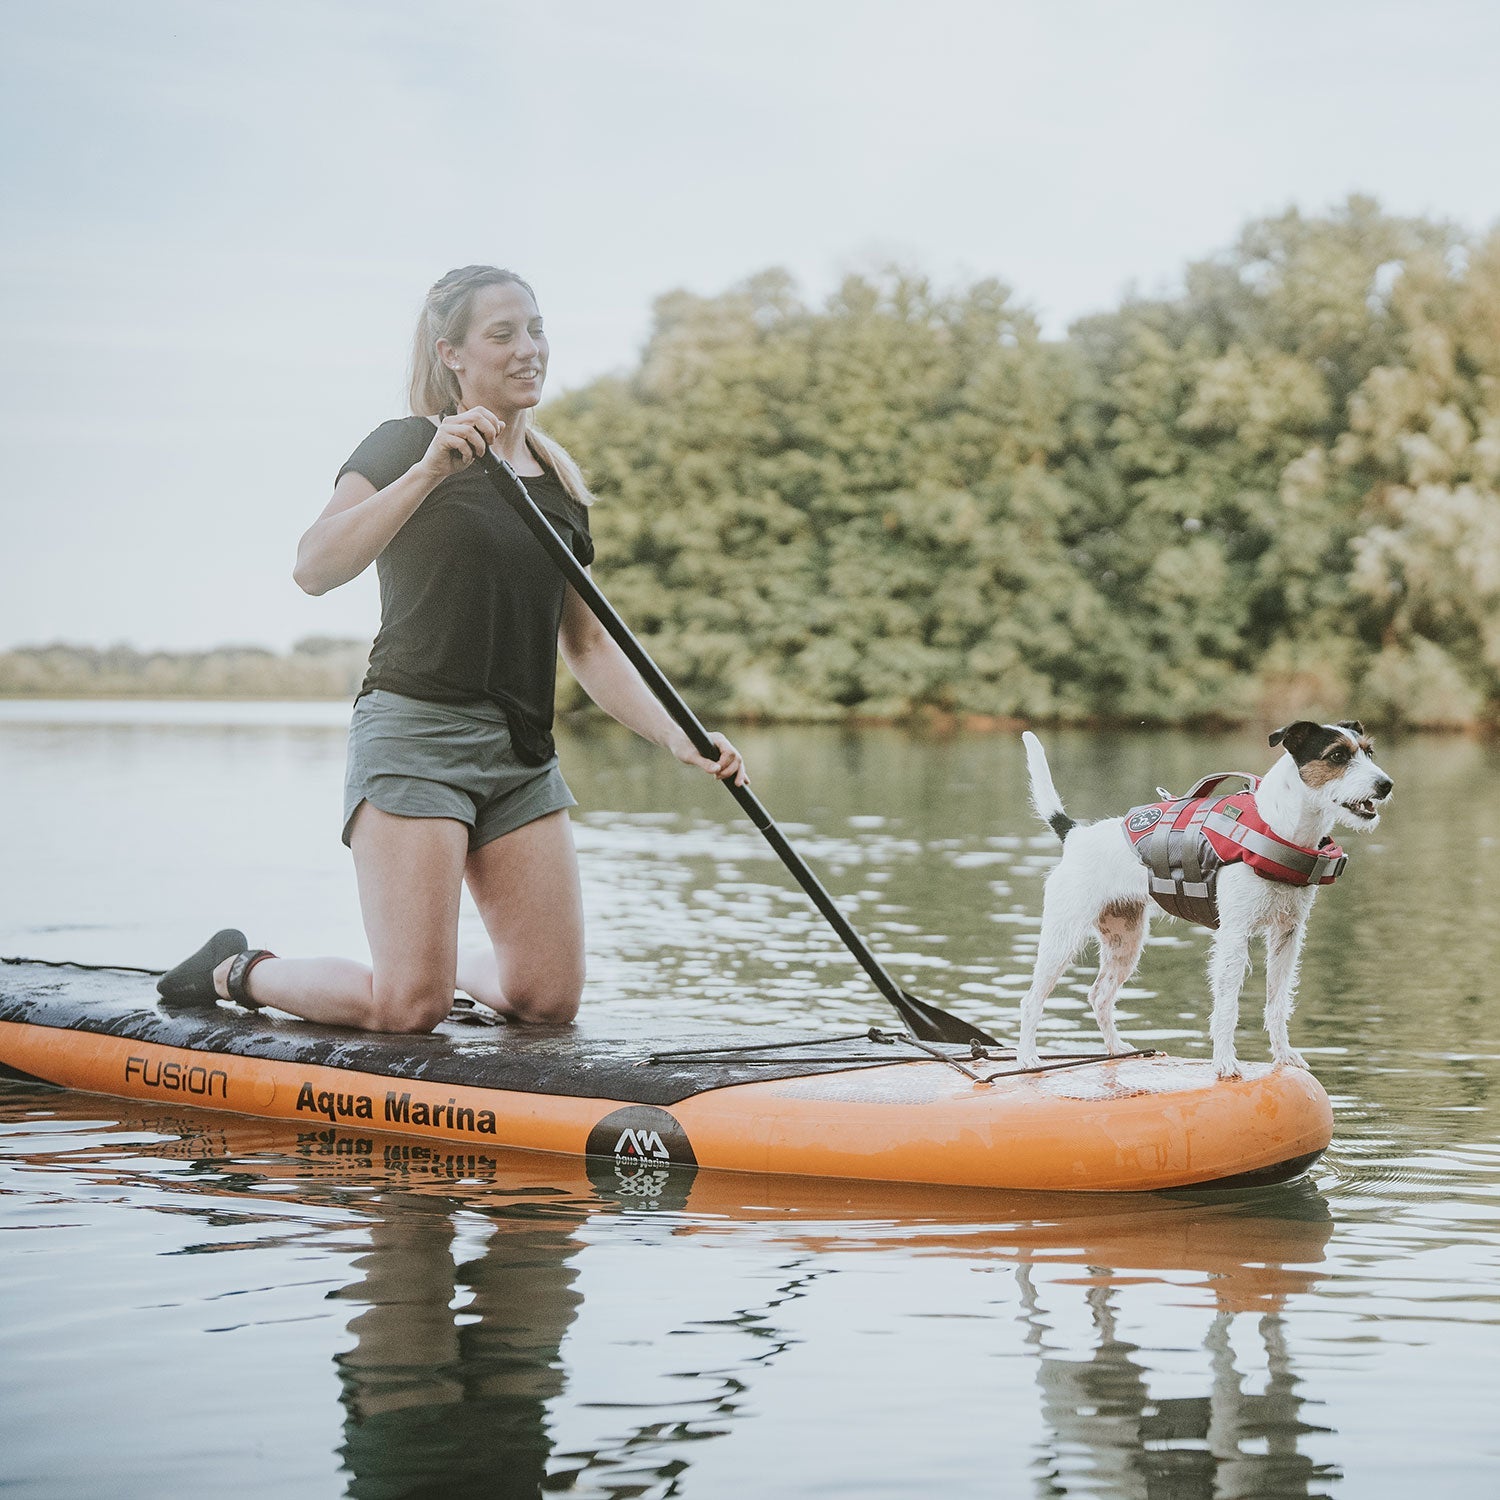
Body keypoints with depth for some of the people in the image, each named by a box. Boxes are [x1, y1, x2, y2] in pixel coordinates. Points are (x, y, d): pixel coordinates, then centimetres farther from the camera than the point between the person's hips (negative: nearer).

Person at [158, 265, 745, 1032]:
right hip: (417, 732, -6)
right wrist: (429, 472, -25)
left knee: (549, 999, 0)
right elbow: (314, 569, -18)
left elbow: (587, 645, 17)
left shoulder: (561, 483, 17)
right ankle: (239, 971, 15)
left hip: (524, 753, 6)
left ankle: (445, 961, 33)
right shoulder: (405, 446, -3)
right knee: (410, 1009, -12)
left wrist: (678, 739, 5)